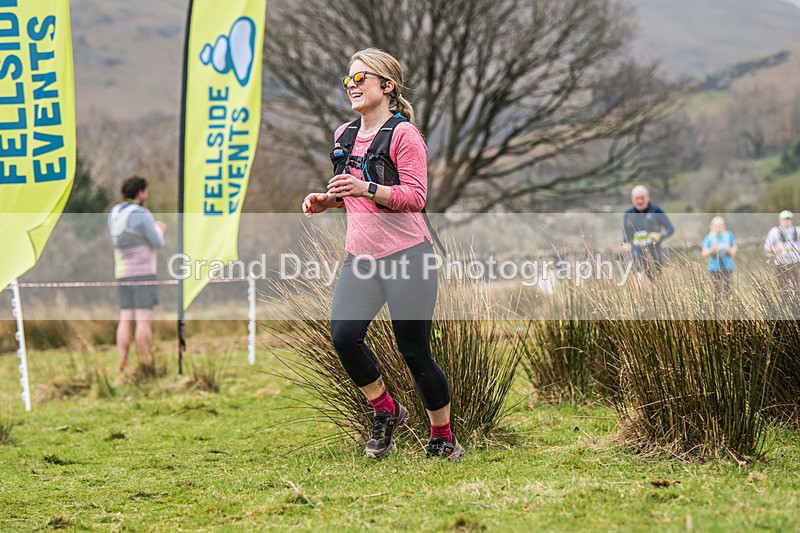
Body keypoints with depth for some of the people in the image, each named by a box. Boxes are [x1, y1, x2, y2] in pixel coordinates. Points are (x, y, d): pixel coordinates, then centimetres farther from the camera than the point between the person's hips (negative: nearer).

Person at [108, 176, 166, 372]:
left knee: (125, 320, 5)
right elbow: (157, 243, -10)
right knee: (144, 319, -7)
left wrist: (155, 229, 27)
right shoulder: (141, 215, -13)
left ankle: (122, 364, 0)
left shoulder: (114, 214, 11)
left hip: (123, 274, 7)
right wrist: (158, 230, 13)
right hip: (143, 272, -7)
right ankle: (146, 364, -9)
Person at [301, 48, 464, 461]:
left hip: (406, 254, -6)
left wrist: (366, 189, -26)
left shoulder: (403, 133, -8)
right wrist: (324, 201, 7)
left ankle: (443, 438, 16)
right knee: (343, 336, -14)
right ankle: (385, 411, 10)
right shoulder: (345, 135, 14)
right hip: (361, 256, 6)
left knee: (415, 351, -2)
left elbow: (415, 196, -14)